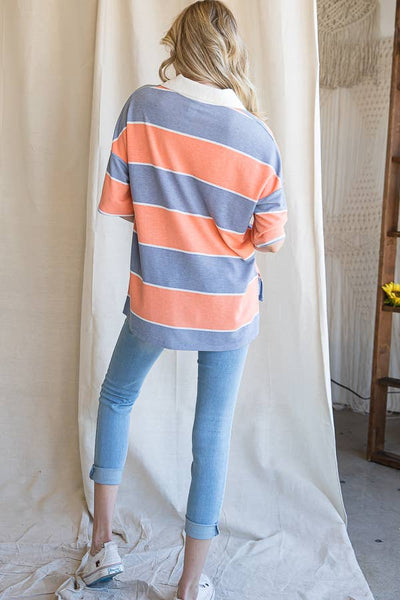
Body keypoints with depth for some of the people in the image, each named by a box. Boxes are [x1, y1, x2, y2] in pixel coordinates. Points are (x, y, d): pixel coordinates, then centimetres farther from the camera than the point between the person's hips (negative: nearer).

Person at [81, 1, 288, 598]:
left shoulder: (143, 106, -11)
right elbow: (272, 239, -6)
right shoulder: (259, 136, -10)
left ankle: (102, 543, 30)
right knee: (213, 436, 12)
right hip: (229, 308, 0)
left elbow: (117, 202, -7)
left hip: (155, 302, 0)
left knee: (116, 397, 26)